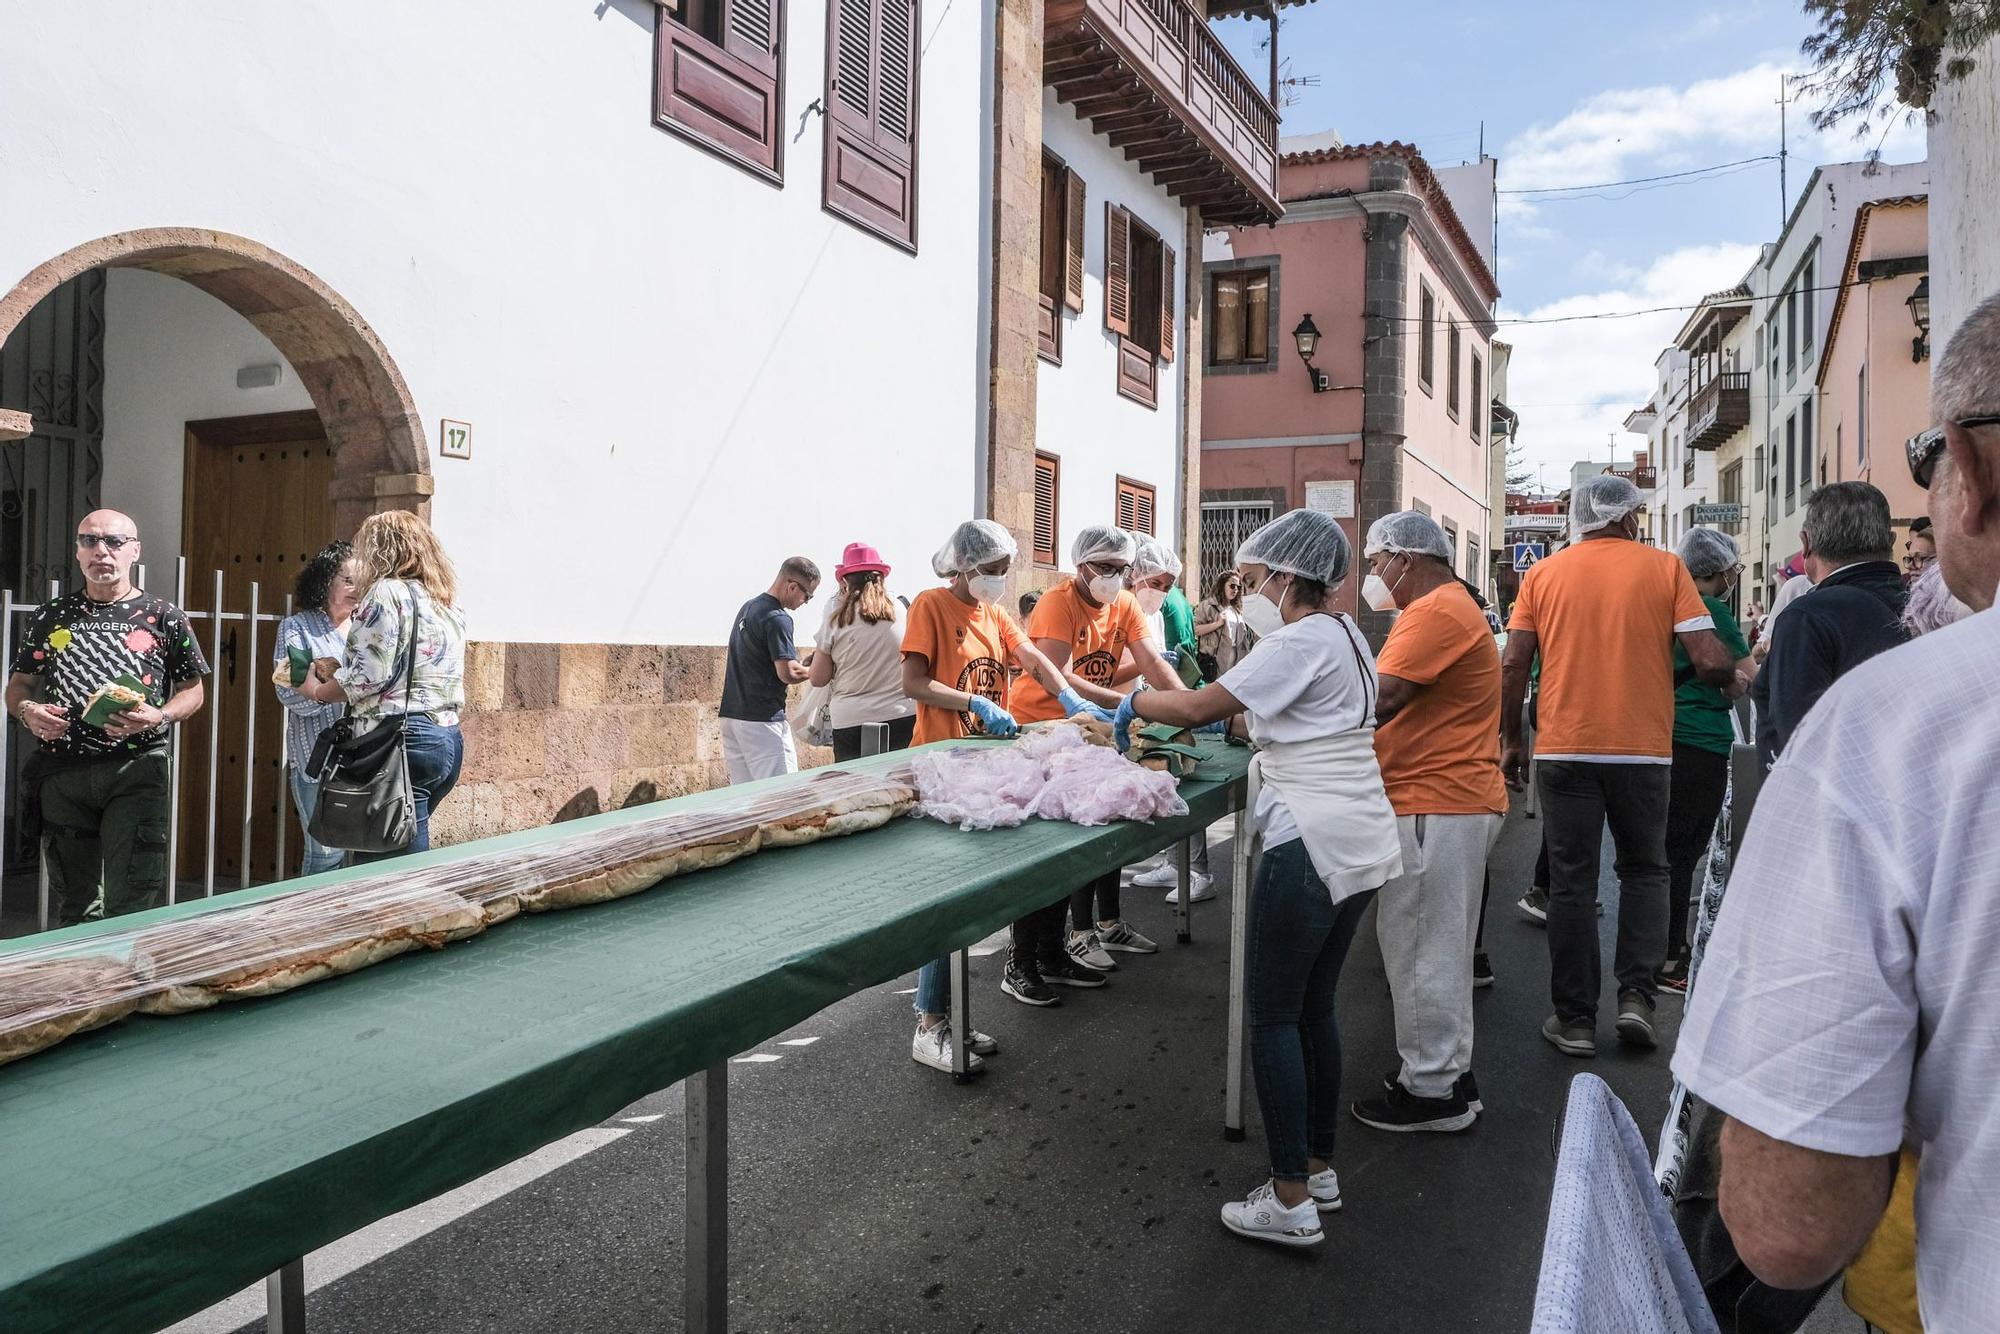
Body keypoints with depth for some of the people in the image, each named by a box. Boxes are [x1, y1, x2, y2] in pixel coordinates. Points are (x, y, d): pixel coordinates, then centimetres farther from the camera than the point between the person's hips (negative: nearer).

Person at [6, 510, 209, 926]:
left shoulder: (163, 616, 4)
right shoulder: (51, 617, 12)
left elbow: (192, 689, 6)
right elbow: (18, 685, 17)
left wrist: (159, 717, -13)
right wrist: (27, 712, -6)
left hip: (137, 768, -3)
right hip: (62, 770, 3)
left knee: (133, 907, -7)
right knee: (73, 903, 13)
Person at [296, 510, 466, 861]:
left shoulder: (387, 592, -6)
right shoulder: (448, 604, 19)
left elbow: (370, 675, -13)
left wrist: (318, 691, 4)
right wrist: (338, 672, 22)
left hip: (405, 742, -9)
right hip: (448, 741, 9)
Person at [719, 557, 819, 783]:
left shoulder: (747, 608, 15)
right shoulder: (777, 619, -14)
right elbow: (788, 673, -20)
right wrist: (816, 672, -3)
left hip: (731, 714, 9)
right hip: (762, 720, -9)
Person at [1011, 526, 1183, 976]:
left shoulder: (1125, 605, 1)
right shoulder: (1058, 602, -20)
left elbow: (1153, 663, -8)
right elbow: (1057, 677, -31)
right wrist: (1126, 702, -38)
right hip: (1039, 724, -7)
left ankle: (1107, 924, 26)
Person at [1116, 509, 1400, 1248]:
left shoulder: (1300, 643, -14)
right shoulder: (1345, 635, 15)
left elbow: (1199, 706, -13)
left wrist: (1135, 702, 2)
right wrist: (1233, 720, 13)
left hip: (1311, 844, -10)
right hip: (1361, 842, 10)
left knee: (1273, 1015, -1)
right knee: (1315, 1006, 17)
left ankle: (1290, 1200, 6)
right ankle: (1319, 1168, 28)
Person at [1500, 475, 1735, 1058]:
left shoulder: (1543, 574, 4)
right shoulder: (1664, 567, 1)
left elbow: (1512, 666, -1)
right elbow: (1712, 663, -6)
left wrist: (1511, 741, 9)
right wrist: (1737, 672, 17)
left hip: (1564, 748, 1)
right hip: (1642, 748, 0)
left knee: (1571, 881, 7)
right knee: (1643, 870, 18)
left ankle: (1575, 1019, 12)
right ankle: (1636, 996, 9)